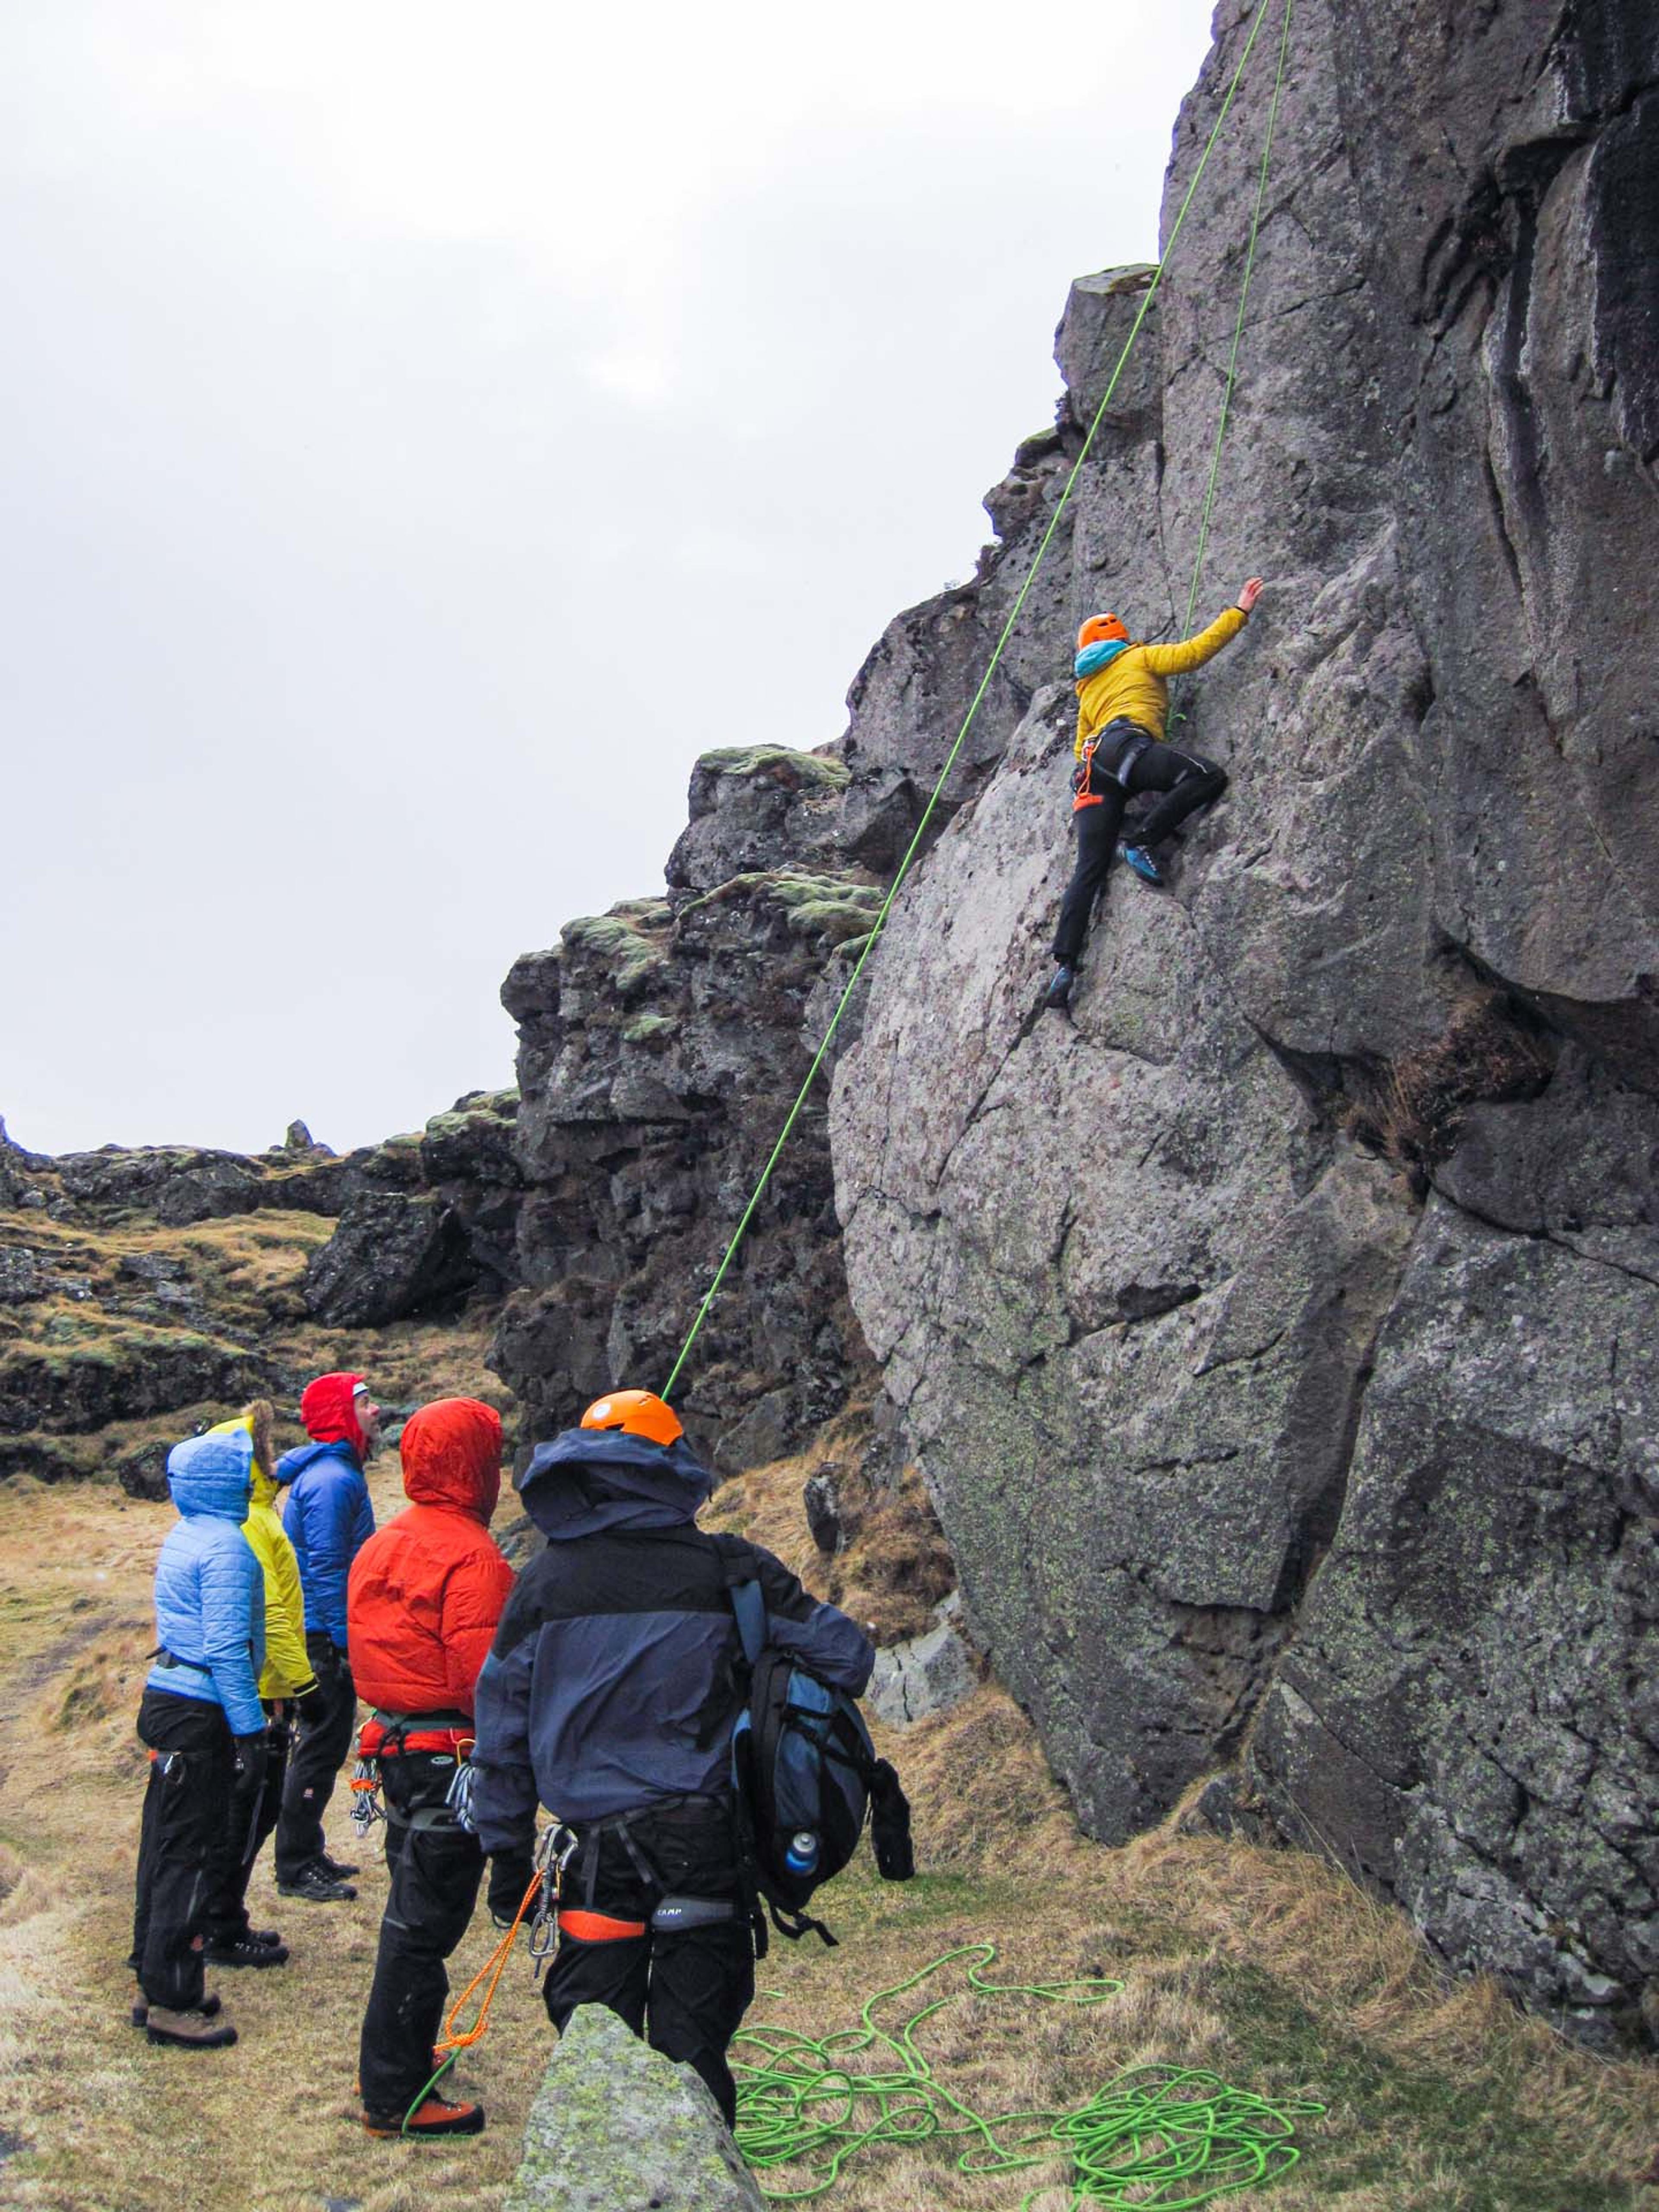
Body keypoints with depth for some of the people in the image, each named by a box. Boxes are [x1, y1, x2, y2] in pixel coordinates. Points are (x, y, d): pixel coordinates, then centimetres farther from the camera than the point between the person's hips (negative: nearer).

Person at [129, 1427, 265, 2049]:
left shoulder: (184, 1536, 12)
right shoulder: (225, 1547, -17)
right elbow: (228, 1649, -21)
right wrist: (250, 1734, -18)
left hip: (167, 1701, 10)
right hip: (199, 1716, -10)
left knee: (165, 1846, 15)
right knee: (190, 1853, -3)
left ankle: (156, 1983, 25)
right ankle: (172, 2002, 4)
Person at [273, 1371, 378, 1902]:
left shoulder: (335, 1471, 13)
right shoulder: (332, 1480, -19)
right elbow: (327, 1569, -22)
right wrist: (347, 1641, -20)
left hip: (322, 1633, 10)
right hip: (324, 1636, -10)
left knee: (324, 1746, 17)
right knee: (320, 1749, -3)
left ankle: (308, 1853, 27)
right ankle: (296, 1869, 6)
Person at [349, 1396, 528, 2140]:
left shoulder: (380, 1546, 9)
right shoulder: (471, 1558, -19)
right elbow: (486, 1680, -21)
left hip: (395, 1746, 9)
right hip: (452, 1756, -9)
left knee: (414, 1907, 22)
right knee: (423, 1923, 0)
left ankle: (393, 2058, 35)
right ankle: (394, 2097, 9)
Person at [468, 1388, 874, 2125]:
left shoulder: (545, 1578, 2)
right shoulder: (723, 1567, -4)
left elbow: (502, 1712, 5)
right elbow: (845, 1654, -1)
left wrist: (505, 1841, 14)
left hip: (598, 1840, 1)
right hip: (707, 1836, -1)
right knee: (695, 2036, 10)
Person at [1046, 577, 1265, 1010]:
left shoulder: (1087, 691, 38)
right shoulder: (1140, 657, 22)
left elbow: (1081, 744, 36)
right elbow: (1195, 651, 12)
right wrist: (1239, 612, 19)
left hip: (1092, 769, 7)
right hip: (1126, 743, -6)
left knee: (1089, 869, -3)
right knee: (1207, 776, -18)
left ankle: (1065, 963, -15)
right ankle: (1143, 842, -26)